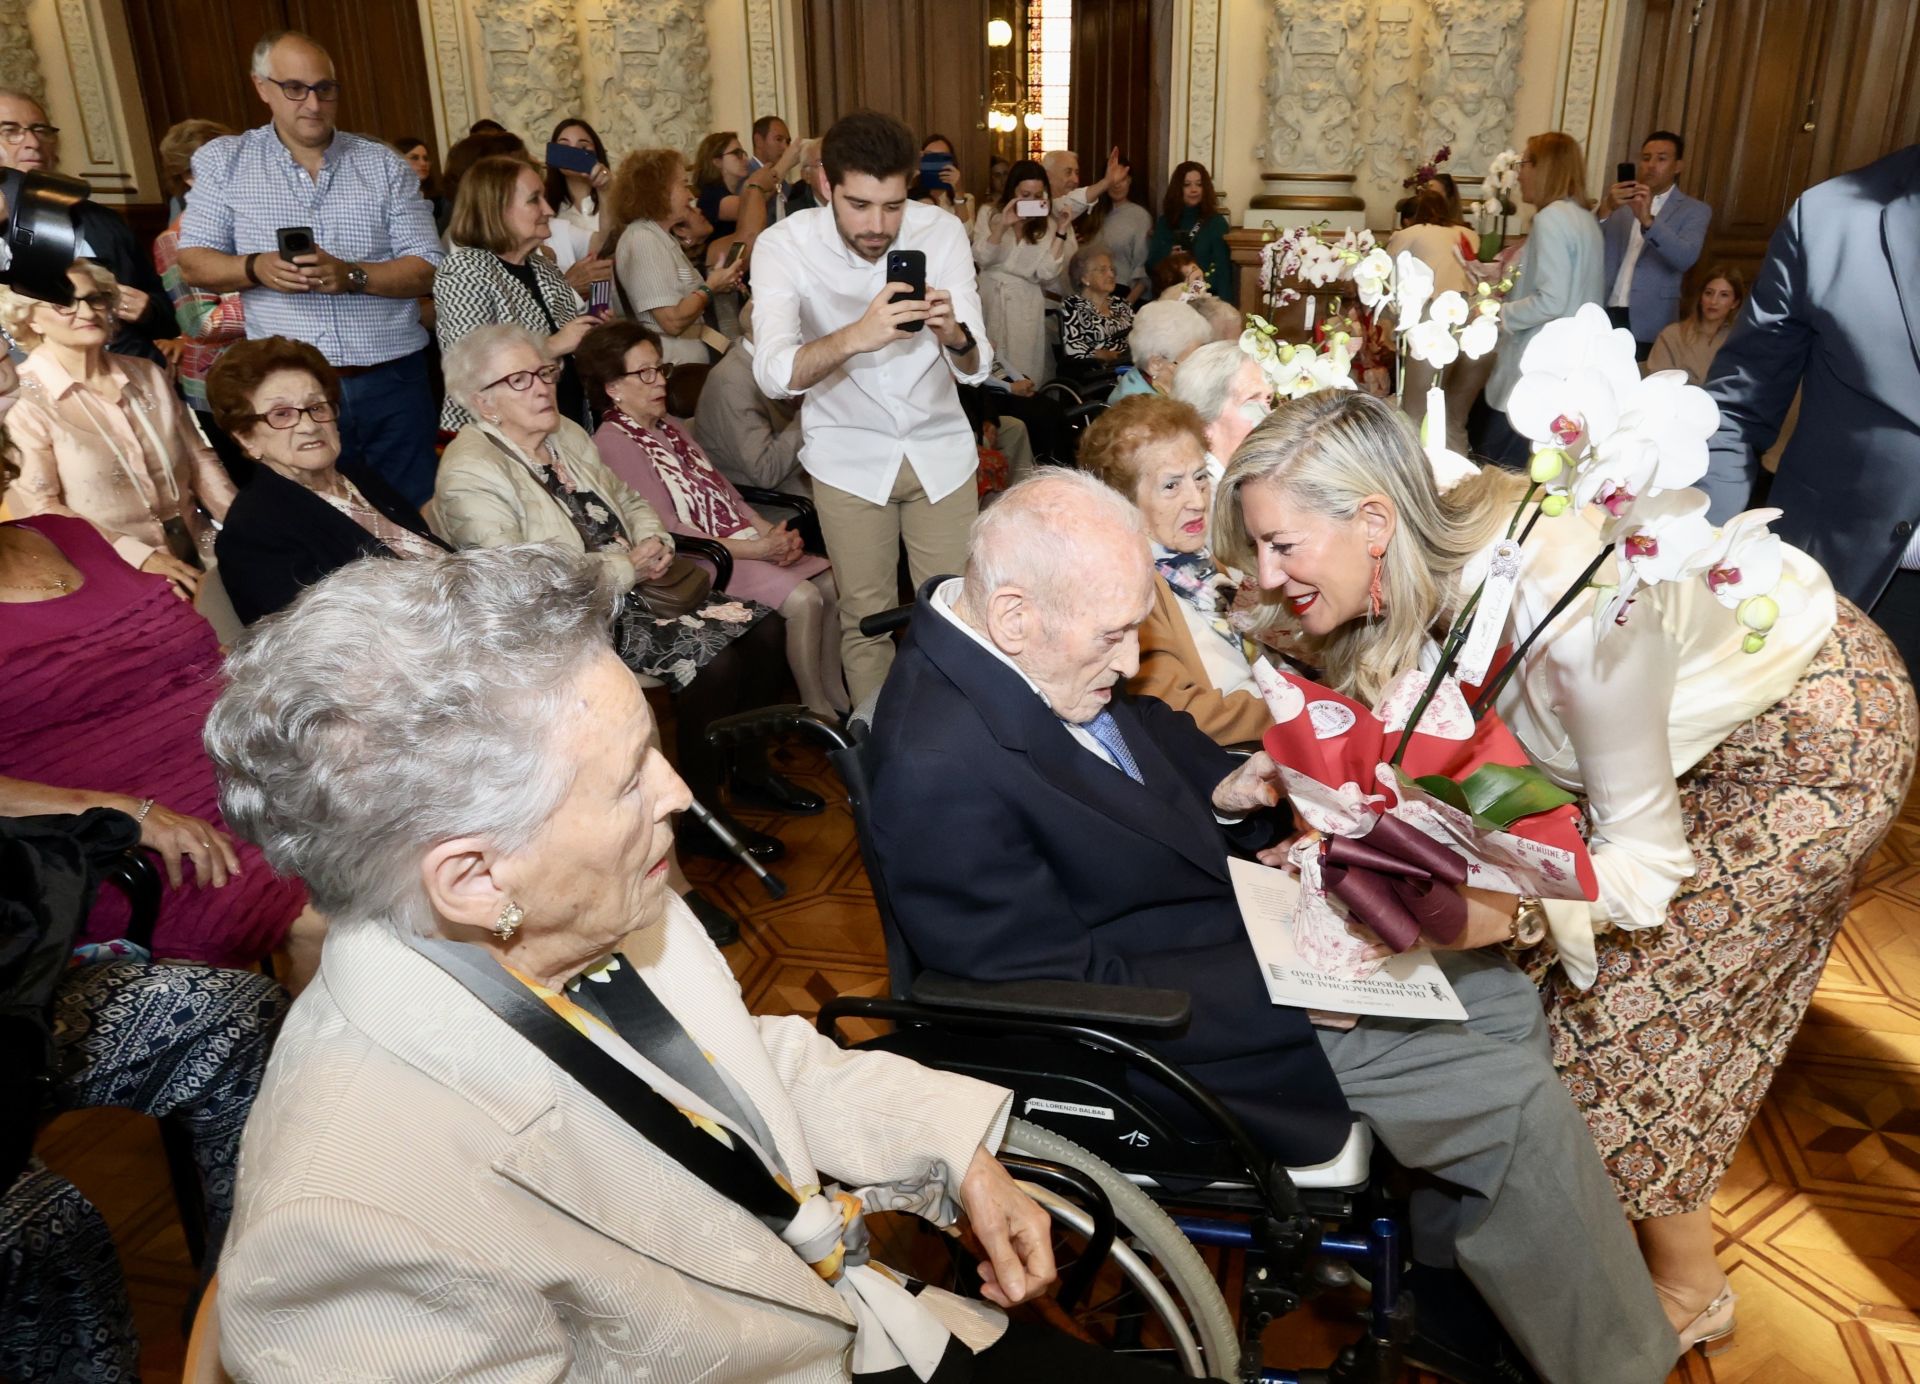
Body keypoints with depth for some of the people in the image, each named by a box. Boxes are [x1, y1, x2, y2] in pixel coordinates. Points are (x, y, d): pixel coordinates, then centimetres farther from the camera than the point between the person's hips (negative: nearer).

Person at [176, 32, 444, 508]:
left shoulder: (384, 165, 6)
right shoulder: (224, 161, 7)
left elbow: (427, 270, 0)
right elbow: (195, 263, 6)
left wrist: (351, 275, -16)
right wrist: (255, 268, -15)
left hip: (393, 382, 0)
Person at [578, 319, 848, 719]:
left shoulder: (668, 427, 17)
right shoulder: (613, 443, -11)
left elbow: (726, 494, 14)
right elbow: (669, 532, -17)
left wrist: (772, 534, -5)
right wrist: (756, 549, -19)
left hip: (743, 541, 9)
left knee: (832, 581, -4)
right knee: (803, 599, -22)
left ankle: (837, 695, 8)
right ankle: (817, 711, -5)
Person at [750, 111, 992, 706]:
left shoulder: (941, 230, -12)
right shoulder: (784, 246, -17)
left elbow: (975, 367, -16)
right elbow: (773, 374, -30)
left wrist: (953, 334, -40)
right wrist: (857, 335, -49)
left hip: (940, 445, 2)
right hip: (849, 454, -1)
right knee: (866, 617, 6)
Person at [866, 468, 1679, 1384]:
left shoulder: (1031, 655, -5)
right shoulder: (939, 771, -32)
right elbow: (1085, 1000, -26)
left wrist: (1220, 796, -4)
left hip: (1222, 924, 9)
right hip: (1185, 1030, -9)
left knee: (1503, 1001, 14)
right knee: (1522, 1105, -6)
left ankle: (1447, 1275, 31)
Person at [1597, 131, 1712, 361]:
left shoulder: (1695, 210, 6)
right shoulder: (1620, 201, 14)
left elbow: (1686, 258, -12)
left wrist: (1648, 220, -25)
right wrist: (1605, 210, -18)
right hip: (1602, 313, 2)